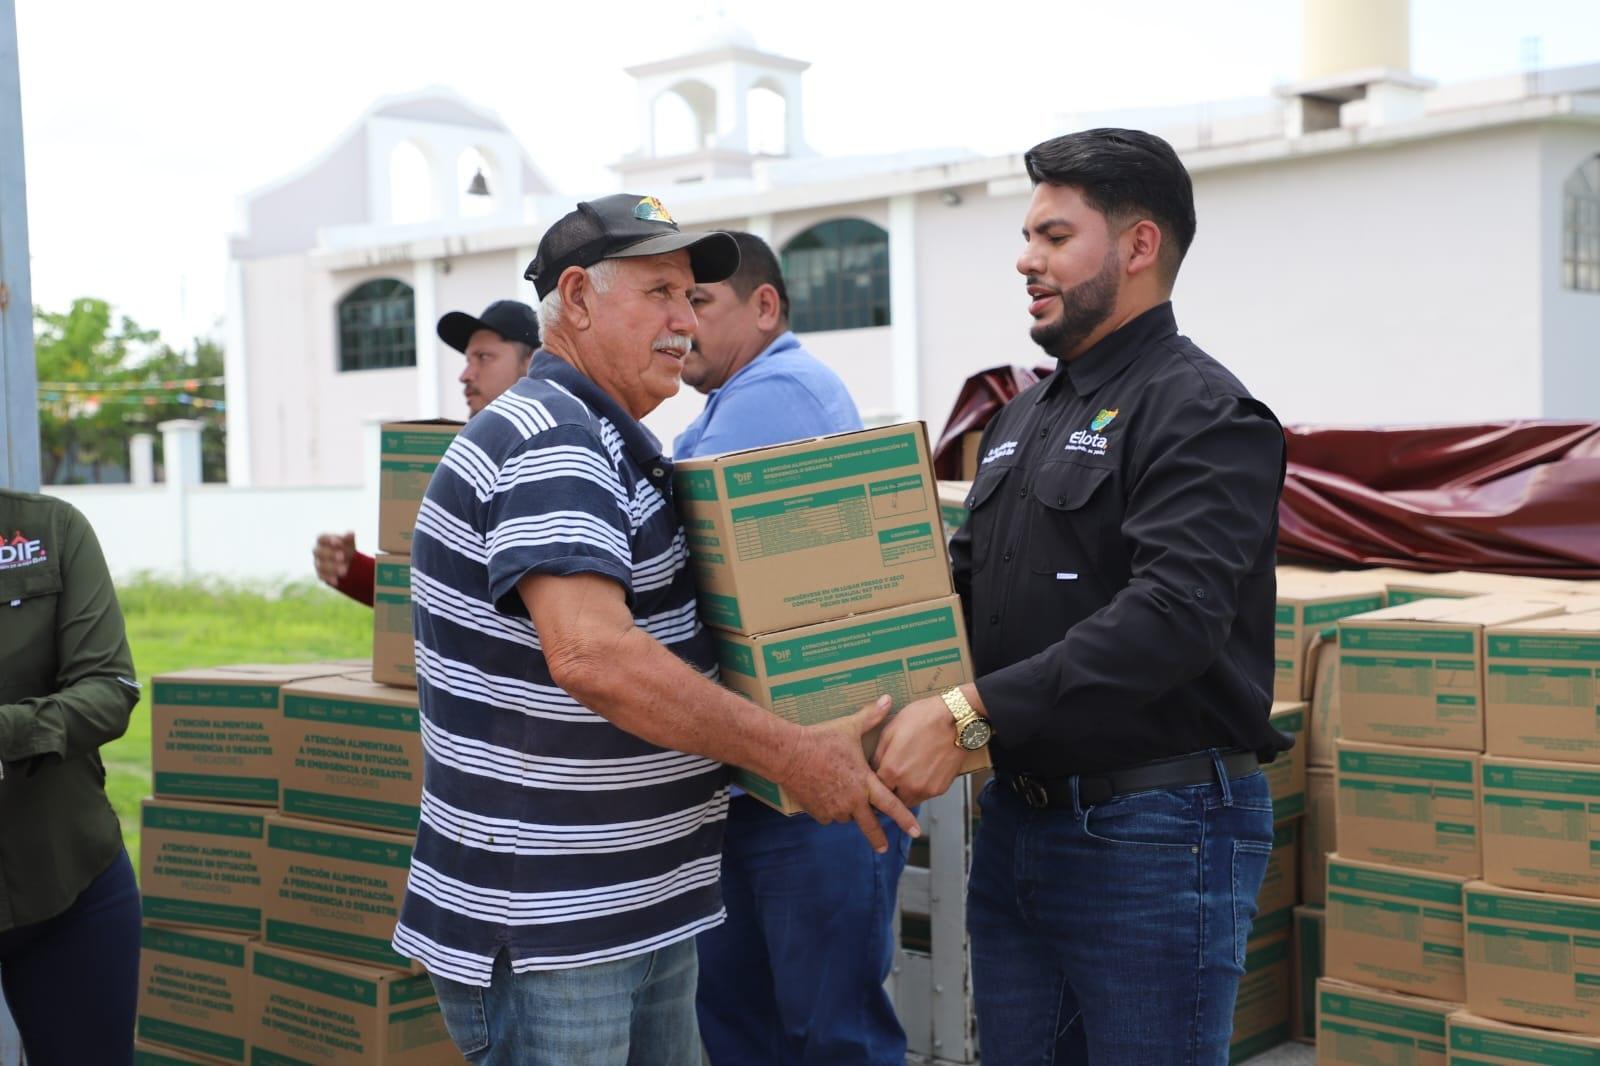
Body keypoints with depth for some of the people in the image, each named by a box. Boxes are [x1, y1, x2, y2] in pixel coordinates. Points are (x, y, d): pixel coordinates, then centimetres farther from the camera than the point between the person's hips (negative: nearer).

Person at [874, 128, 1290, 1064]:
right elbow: (969, 585, 18)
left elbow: (1171, 616, -26)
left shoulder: (1205, 414, -13)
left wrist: (969, 713, -30)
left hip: (1154, 832, -8)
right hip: (1018, 815, 8)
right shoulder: (1025, 416, 16)